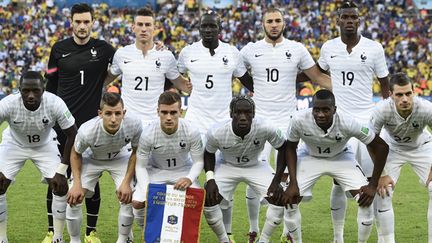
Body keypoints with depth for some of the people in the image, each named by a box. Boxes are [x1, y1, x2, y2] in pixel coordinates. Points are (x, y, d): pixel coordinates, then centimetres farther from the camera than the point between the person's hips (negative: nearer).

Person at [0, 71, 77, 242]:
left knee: (61, 187, -11)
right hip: (14, 145, 0)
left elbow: (72, 135, -19)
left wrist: (61, 171, -21)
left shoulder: (55, 104, -33)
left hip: (44, 146, 0)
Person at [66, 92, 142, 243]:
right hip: (91, 158, -1)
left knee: (128, 197, -13)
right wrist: (77, 184, -20)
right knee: (74, 197, -13)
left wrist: (127, 182, -16)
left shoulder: (134, 125, -36)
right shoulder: (87, 131, -38)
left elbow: (136, 152, -13)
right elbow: (76, 154, -14)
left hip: (120, 158, 1)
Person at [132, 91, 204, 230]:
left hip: (183, 170, 0)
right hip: (155, 170, 0)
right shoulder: (148, 134, -27)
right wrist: (147, 190, -31)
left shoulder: (192, 132, -26)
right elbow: (141, 166, -15)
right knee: (138, 202, -22)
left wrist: (189, 179, -33)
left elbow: (198, 161, -12)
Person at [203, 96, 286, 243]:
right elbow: (209, 154, -7)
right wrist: (210, 179, -22)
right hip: (227, 166, 0)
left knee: (280, 198, -17)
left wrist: (277, 180, -19)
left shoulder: (265, 129, -33)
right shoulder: (216, 133, -30)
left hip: (255, 167, 0)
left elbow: (283, 149, -13)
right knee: (208, 199, -20)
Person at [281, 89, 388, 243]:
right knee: (289, 201, -13)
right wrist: (293, 183, -18)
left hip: (341, 158, -1)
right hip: (310, 157, 1)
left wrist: (373, 185, -21)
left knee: (366, 200, -16)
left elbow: (381, 147, -24)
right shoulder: (299, 120, -31)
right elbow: (290, 148, -11)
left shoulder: (347, 123, -35)